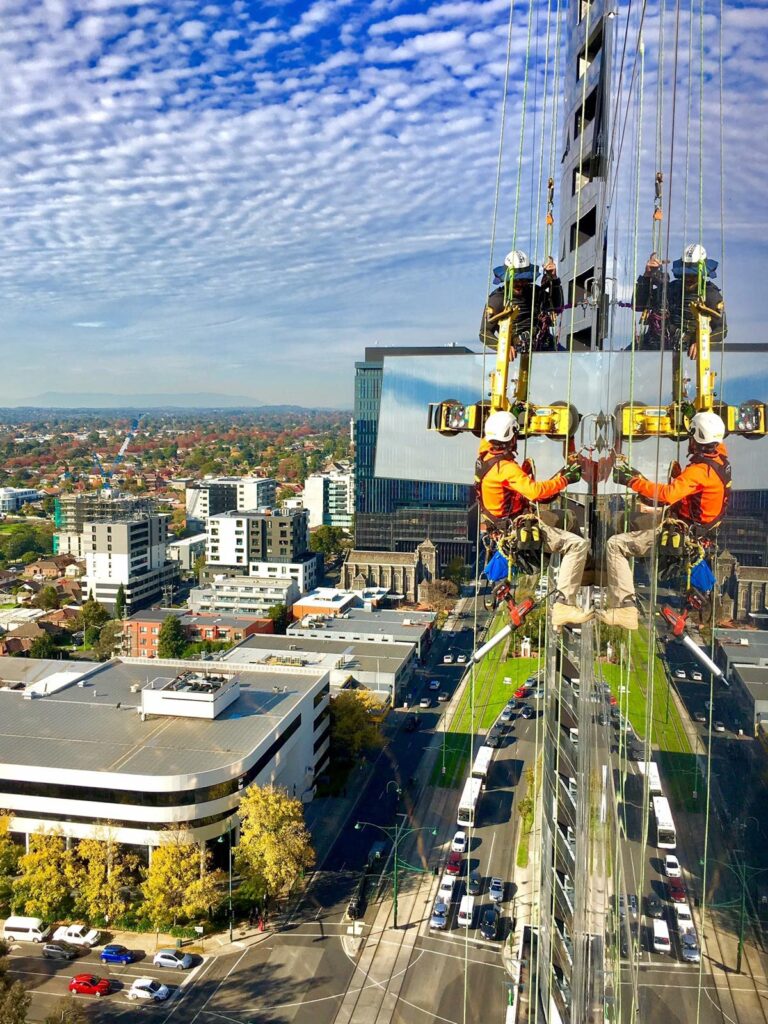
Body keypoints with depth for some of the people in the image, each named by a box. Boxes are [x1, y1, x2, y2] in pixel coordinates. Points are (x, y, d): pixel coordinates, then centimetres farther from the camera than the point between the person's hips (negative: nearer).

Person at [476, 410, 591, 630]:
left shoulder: (484, 455, 3)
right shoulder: (506, 468, -23)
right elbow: (535, 490, -36)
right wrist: (564, 479, -23)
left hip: (499, 524, 10)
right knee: (578, 545, -18)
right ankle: (563, 605, -23)